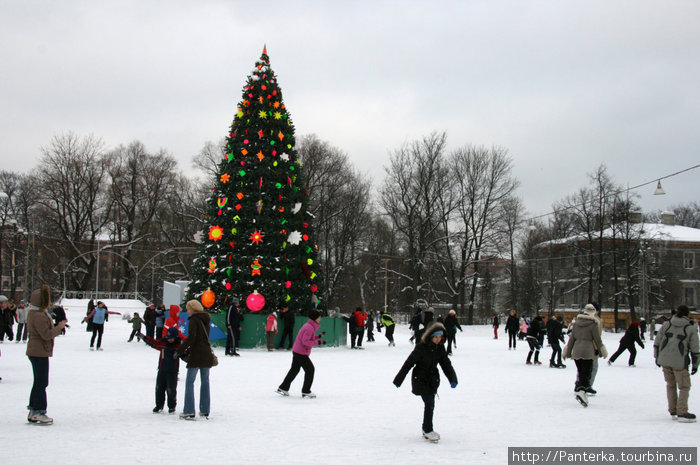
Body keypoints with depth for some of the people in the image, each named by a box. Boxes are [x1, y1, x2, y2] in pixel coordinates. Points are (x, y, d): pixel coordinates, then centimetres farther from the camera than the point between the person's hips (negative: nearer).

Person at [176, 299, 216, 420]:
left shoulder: (194, 320, -9)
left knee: (190, 382, -2)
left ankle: (189, 411, -6)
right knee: (205, 382, 12)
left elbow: (191, 338, -18)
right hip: (207, 354, 8)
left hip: (196, 355, -7)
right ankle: (205, 411, 15)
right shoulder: (205, 320, 14)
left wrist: (180, 350, -11)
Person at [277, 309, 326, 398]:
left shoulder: (309, 326, 12)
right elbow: (305, 341, -25)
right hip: (301, 353, -10)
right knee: (310, 369, -2)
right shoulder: (309, 328, -20)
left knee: (294, 370, 19)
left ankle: (283, 388, 27)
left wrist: (318, 336, 7)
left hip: (296, 351, 10)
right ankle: (306, 392, 5)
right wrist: (318, 342, -23)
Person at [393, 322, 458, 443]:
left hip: (433, 380, 6)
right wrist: (398, 379, -11)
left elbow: (446, 364, 2)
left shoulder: (440, 348, -1)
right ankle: (428, 430, -1)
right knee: (429, 403, -13)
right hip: (420, 379, -6)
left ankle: (426, 429, 29)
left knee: (430, 404, 13)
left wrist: (452, 379, -13)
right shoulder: (421, 347, -19)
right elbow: (409, 363, -15)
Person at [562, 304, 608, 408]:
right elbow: (597, 339, -2)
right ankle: (582, 392, -24)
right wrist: (602, 352, 12)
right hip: (587, 352, -5)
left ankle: (579, 389, 14)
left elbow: (572, 338, 10)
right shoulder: (593, 324, -7)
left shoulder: (576, 322, 7)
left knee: (580, 372, 16)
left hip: (576, 351, 5)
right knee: (586, 373, -6)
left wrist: (567, 352, 16)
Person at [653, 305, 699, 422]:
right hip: (680, 362, -4)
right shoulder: (691, 328, -2)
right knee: (684, 387, 6)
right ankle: (682, 413, -2)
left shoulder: (667, 324, 6)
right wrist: (695, 364, 8)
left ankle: (673, 411, 21)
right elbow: (694, 348, -2)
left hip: (664, 360, 4)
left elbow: (657, 342, 9)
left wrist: (657, 357, 20)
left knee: (671, 385, 17)